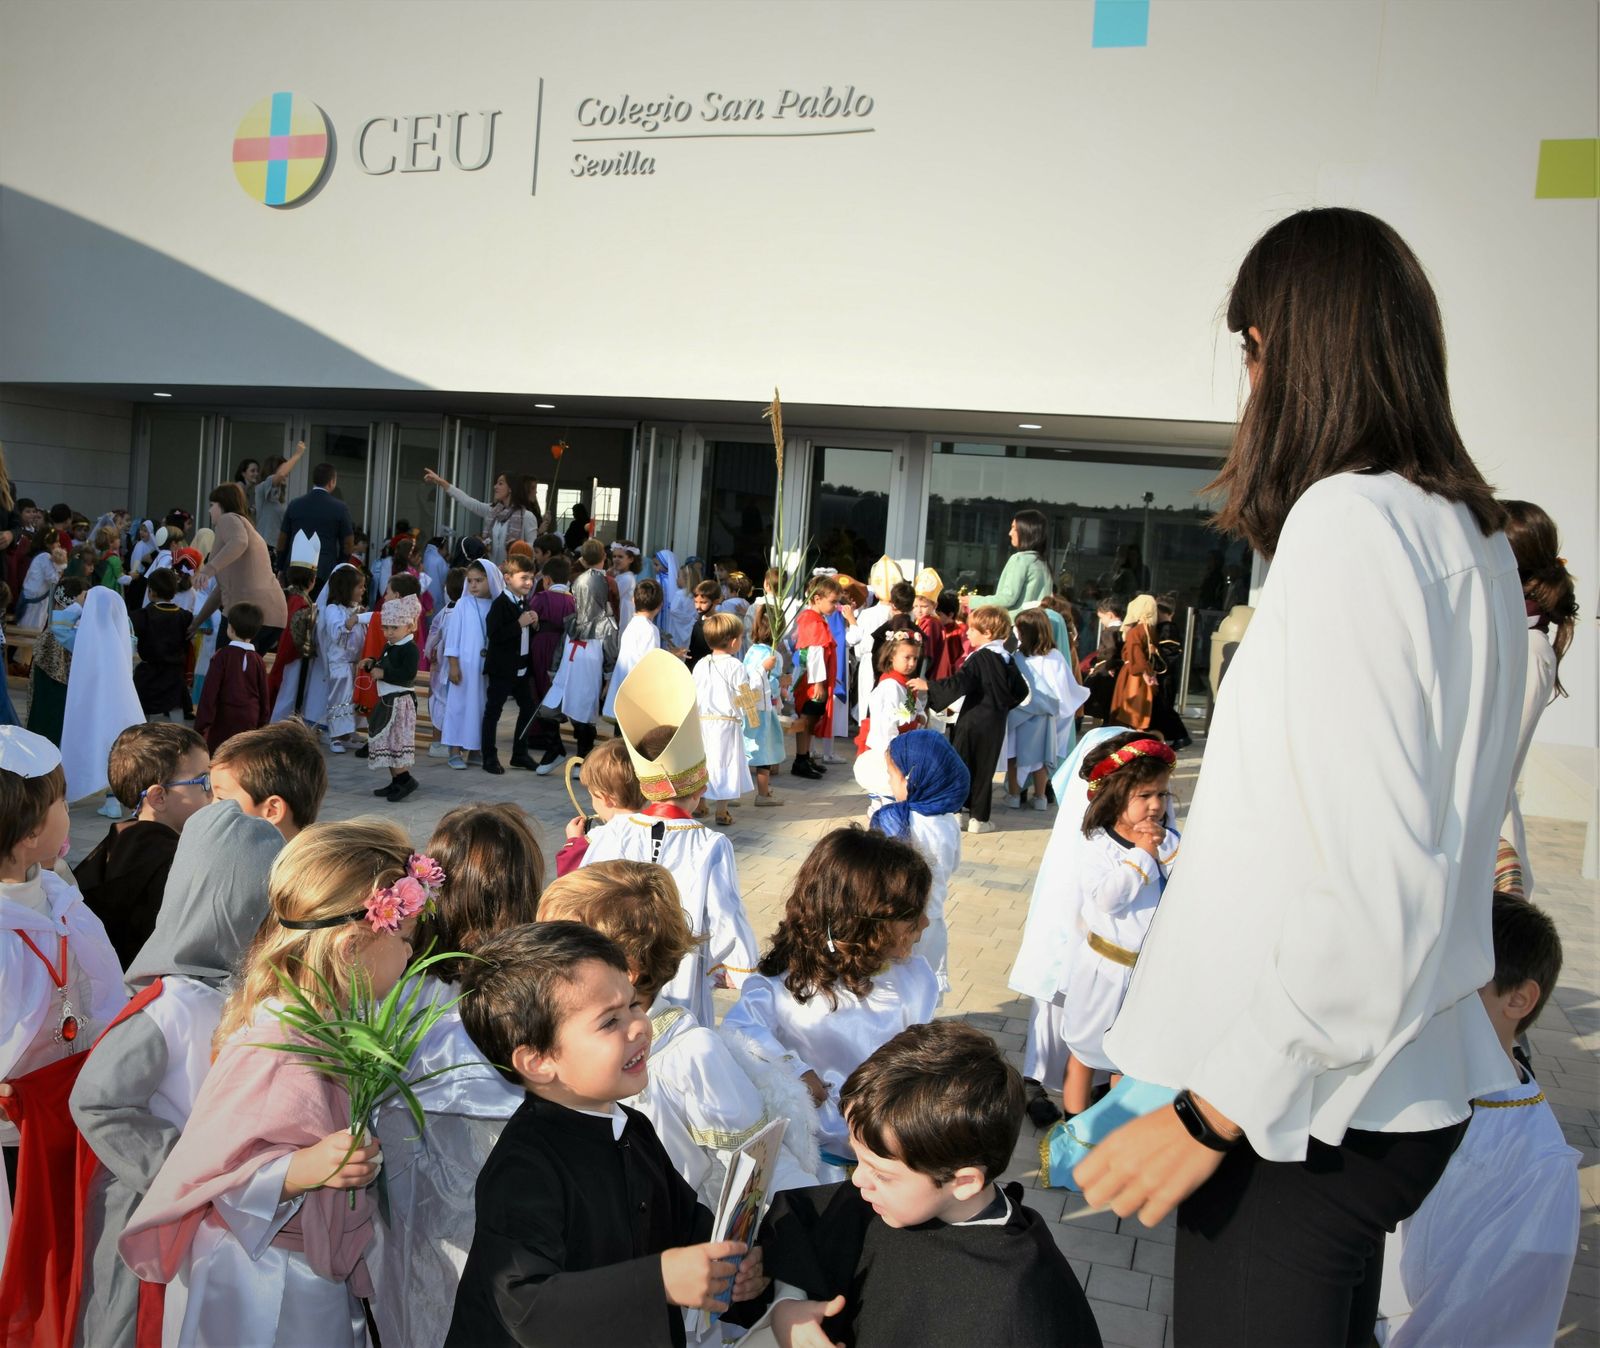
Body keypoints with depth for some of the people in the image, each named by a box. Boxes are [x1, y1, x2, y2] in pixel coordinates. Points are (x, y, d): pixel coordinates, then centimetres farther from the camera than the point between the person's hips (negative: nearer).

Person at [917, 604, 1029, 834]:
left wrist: (928, 685, -18)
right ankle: (979, 818, 12)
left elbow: (958, 684, -24)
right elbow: (1021, 691, 15)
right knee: (984, 770, 11)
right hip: (996, 725, 6)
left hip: (973, 722, -6)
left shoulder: (978, 659, -14)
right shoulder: (1007, 660, 7)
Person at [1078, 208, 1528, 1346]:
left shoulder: (1349, 518, -18)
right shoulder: (1475, 534, 9)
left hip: (1309, 1106, -9)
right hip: (1412, 1082, 9)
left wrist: (1212, 1112, -19)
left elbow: (1370, 895, -24)